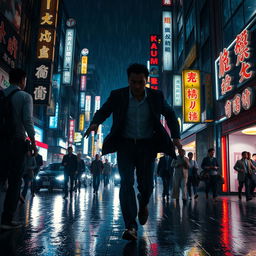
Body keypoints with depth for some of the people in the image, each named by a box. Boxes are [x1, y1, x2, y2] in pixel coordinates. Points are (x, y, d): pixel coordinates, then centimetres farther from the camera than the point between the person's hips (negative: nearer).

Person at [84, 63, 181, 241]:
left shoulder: (156, 96, -2)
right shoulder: (117, 96, -6)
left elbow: (170, 115, 11)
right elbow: (102, 112, 5)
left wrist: (176, 136, -1)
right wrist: (95, 123, -18)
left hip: (147, 146, 1)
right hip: (125, 145, 0)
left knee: (146, 184, 1)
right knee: (126, 182, -13)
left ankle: (143, 204, 37)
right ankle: (131, 226, -8)